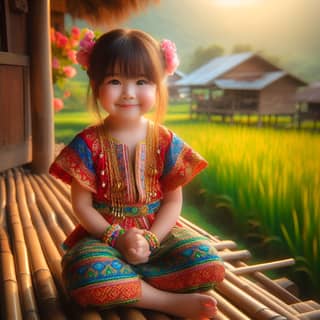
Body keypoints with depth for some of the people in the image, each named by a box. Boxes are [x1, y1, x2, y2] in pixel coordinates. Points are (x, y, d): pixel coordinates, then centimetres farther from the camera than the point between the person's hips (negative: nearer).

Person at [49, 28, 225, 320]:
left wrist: (150, 239, -16)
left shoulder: (166, 142, -3)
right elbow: (82, 204, -5)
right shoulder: (88, 144, -7)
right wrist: (117, 239, -17)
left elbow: (173, 201, -1)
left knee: (207, 263, -21)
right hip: (103, 234, -1)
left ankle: (125, 281, -13)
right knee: (85, 272, -33)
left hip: (158, 231, 2)